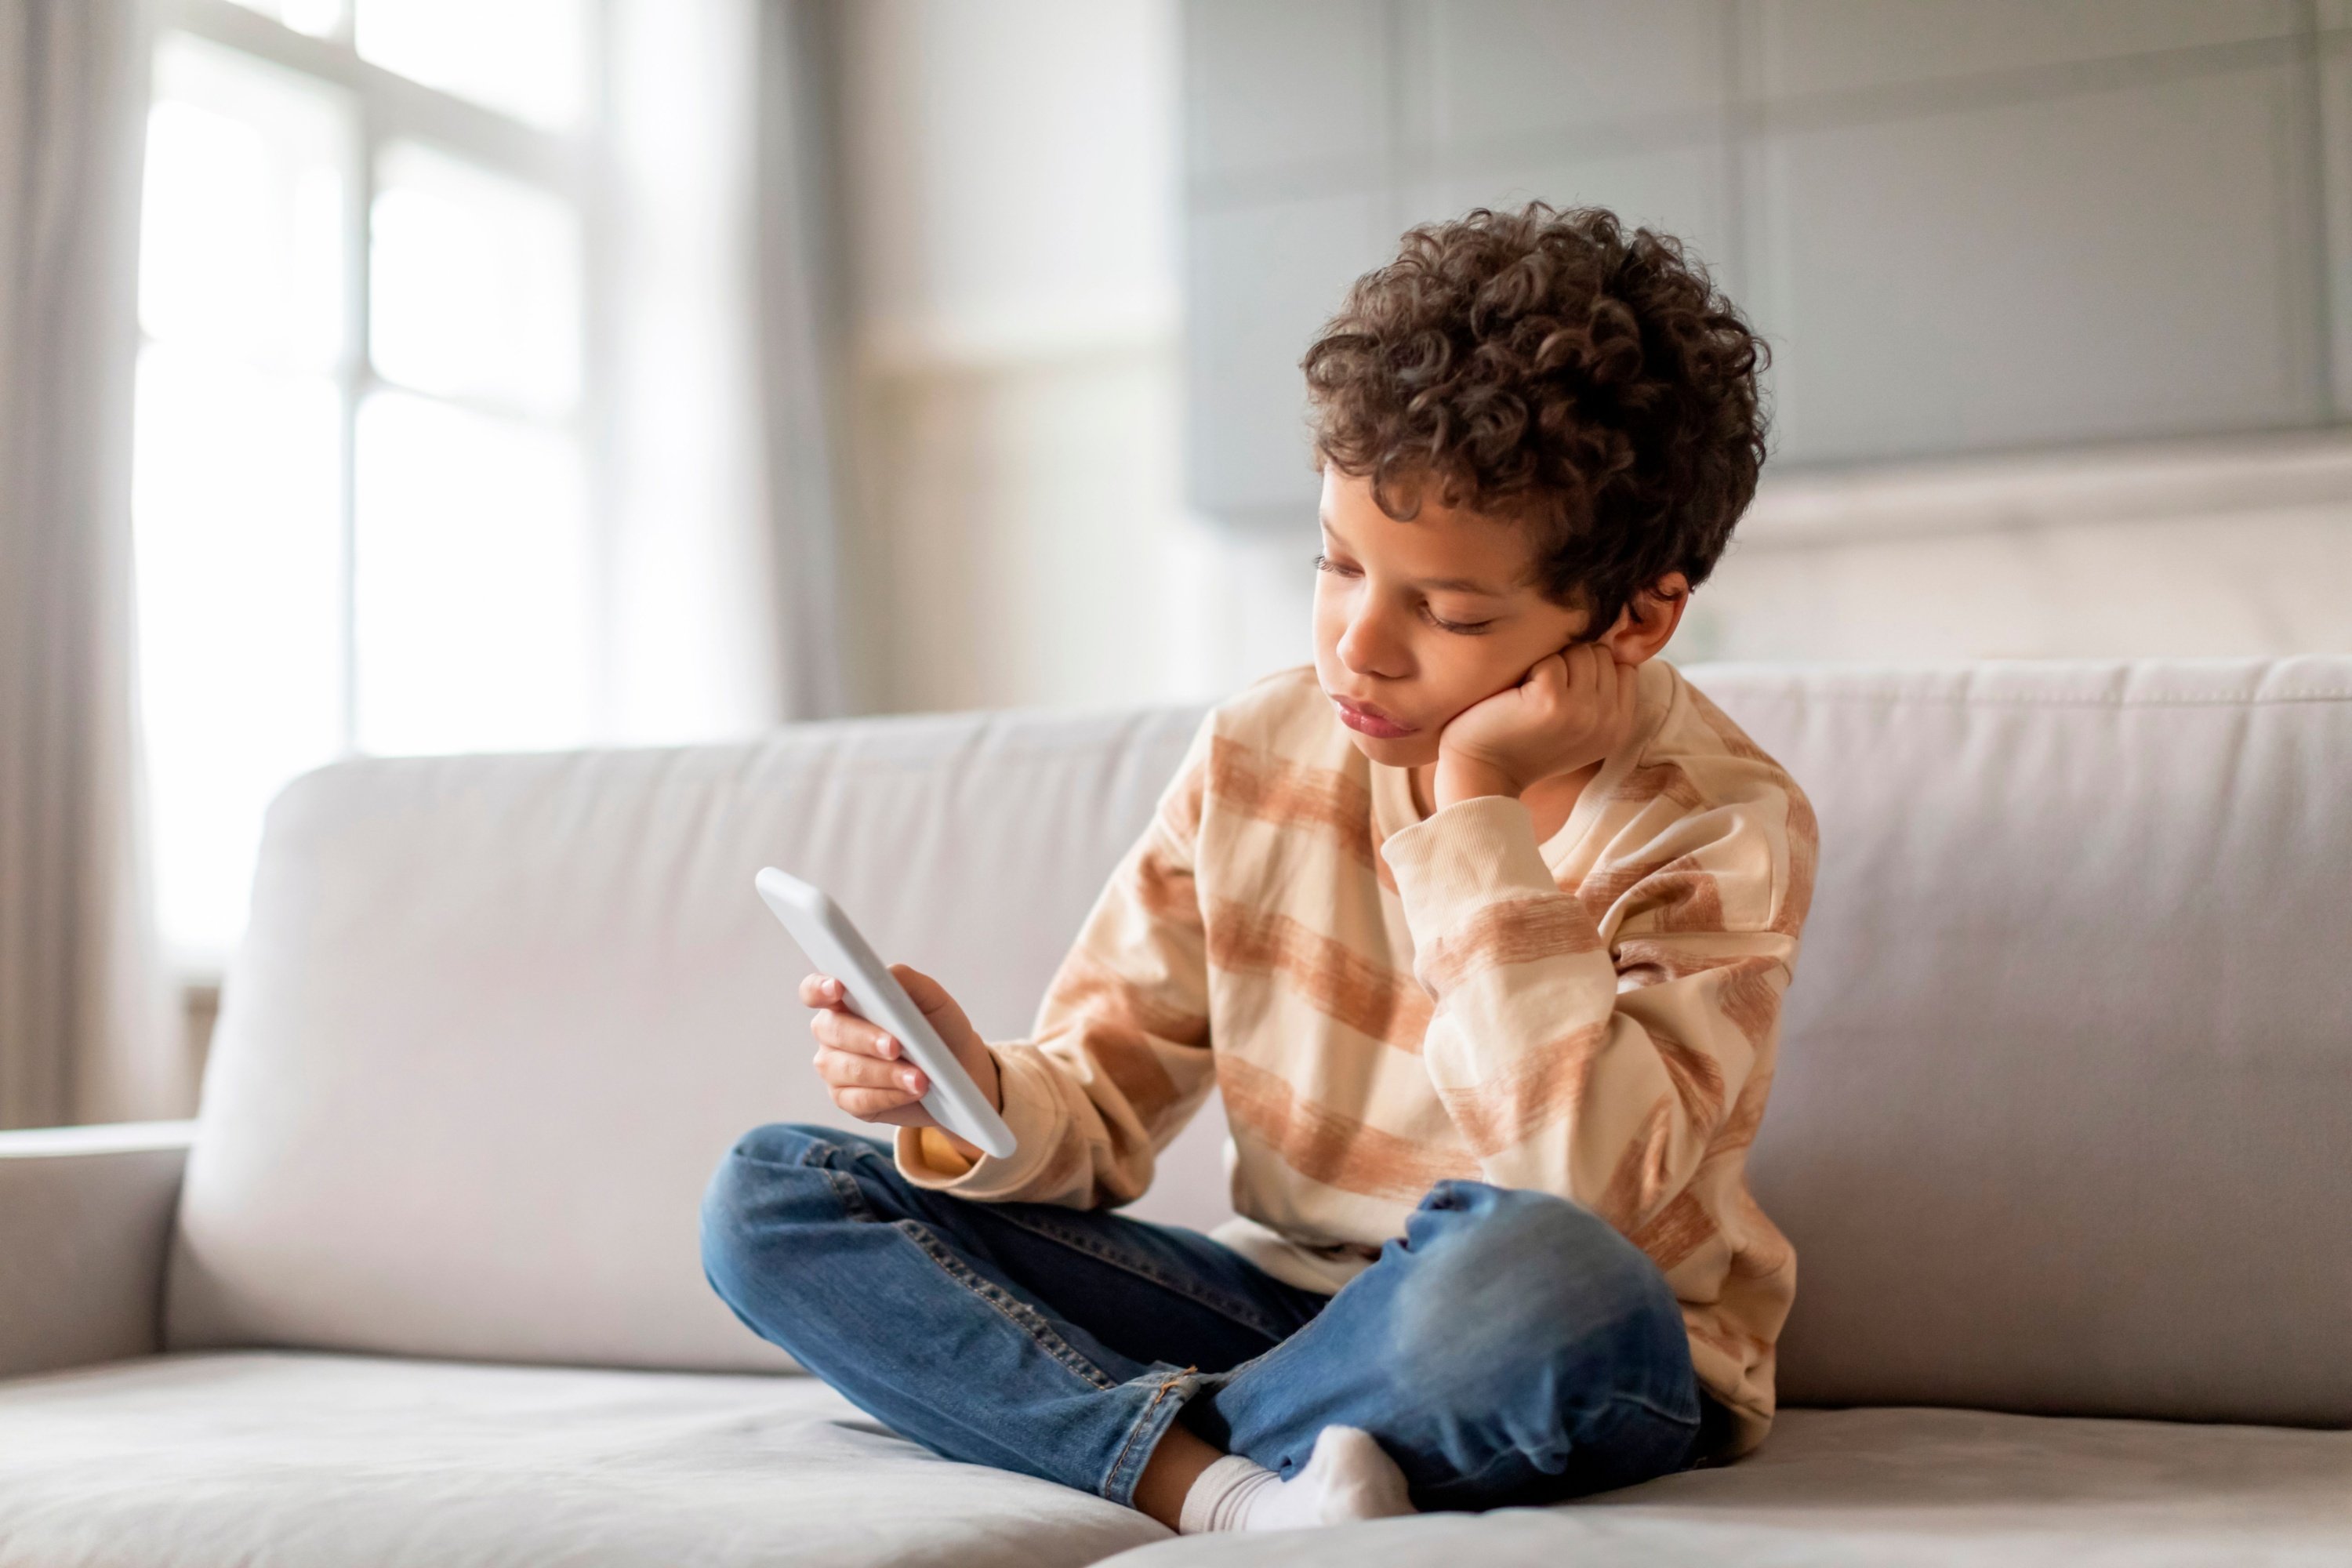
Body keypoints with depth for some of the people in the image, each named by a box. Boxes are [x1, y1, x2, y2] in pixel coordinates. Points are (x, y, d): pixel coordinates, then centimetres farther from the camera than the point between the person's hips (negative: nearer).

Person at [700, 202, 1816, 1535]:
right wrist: (984, 1104, -21)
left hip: (1593, 1373, -4)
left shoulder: (1725, 829, -14)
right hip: (1284, 1300, 5)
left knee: (1524, 1264, -42)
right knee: (772, 1197, -6)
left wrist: (1477, 814, -25)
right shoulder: (1259, 757, 0)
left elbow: (1590, 1181, -29)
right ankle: (1222, 1490, -25)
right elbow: (1100, 1108, 2)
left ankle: (1149, 1435, -12)